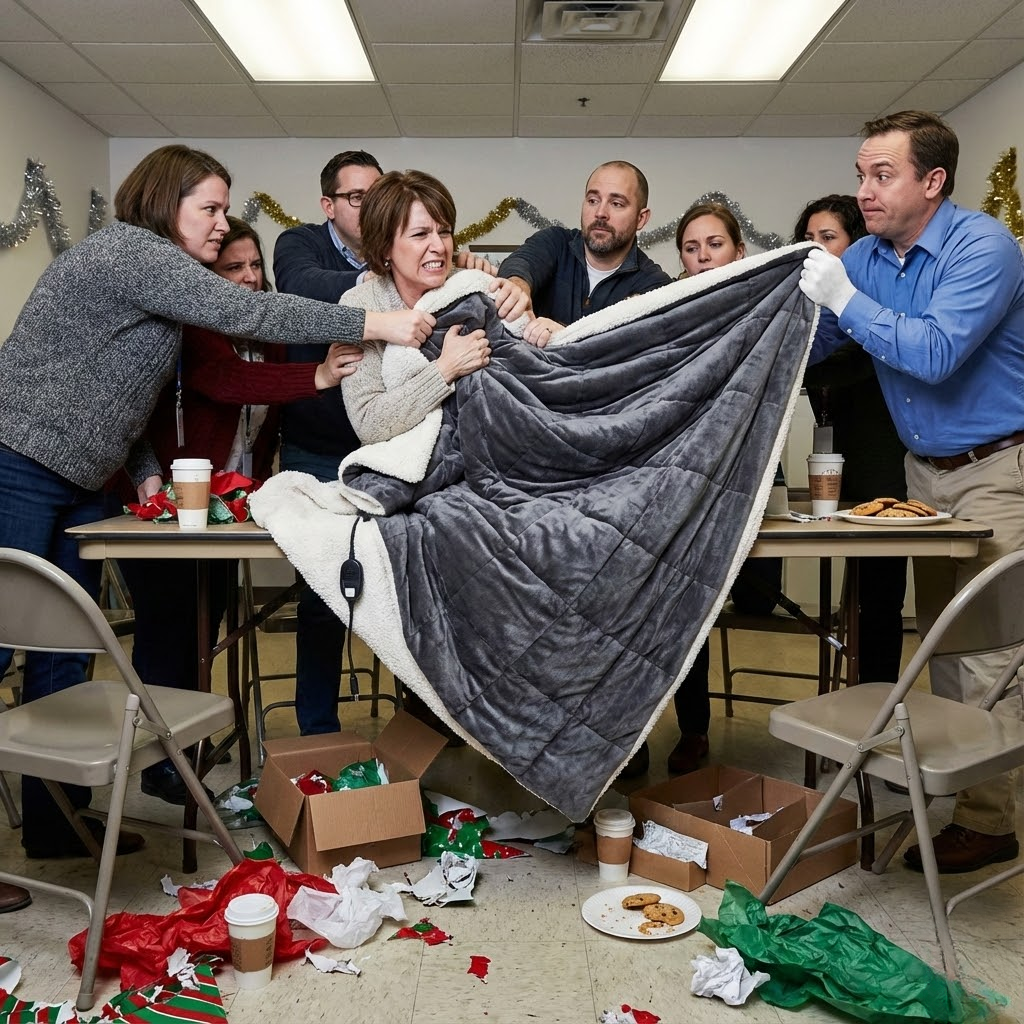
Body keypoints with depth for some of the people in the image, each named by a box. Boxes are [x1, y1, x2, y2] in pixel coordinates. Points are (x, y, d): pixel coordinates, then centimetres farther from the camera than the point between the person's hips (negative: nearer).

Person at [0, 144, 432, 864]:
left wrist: (146, 470, 7)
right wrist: (375, 324, -24)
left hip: (78, 481, 10)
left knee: (66, 651, 10)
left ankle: (58, 821, 19)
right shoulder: (129, 249, -12)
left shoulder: (158, 276, 18)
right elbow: (242, 312, -23)